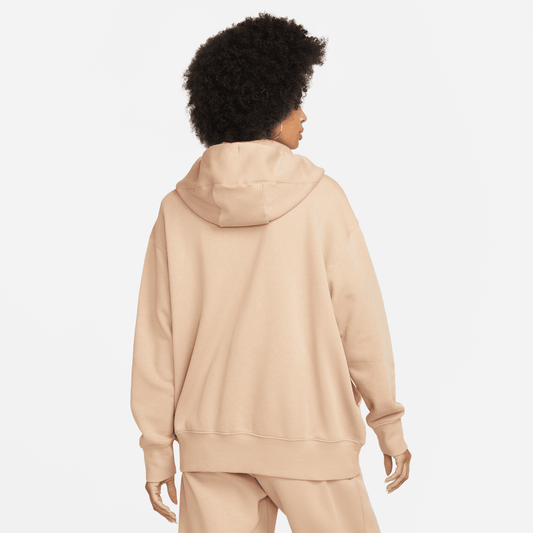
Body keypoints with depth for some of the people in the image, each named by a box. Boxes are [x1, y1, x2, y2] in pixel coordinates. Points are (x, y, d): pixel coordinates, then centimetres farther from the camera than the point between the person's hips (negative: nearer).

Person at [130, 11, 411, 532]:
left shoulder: (177, 210, -2)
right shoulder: (320, 199, -9)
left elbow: (156, 339, 0)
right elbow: (361, 321, -7)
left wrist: (156, 447, 8)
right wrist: (389, 422, 5)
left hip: (211, 443, 3)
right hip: (308, 435, -3)